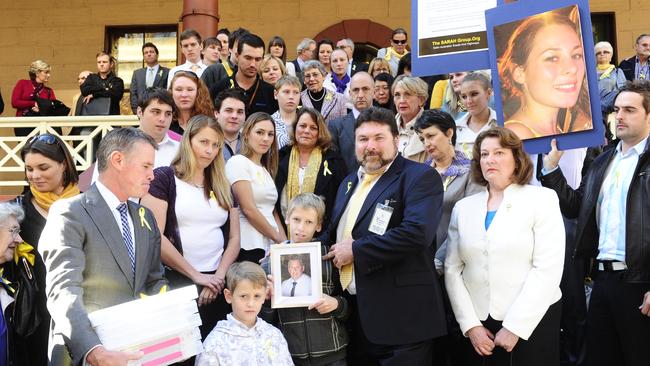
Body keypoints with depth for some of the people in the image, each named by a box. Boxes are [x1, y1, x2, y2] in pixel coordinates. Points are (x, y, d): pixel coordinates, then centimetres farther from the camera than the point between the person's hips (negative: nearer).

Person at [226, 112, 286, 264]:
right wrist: (278, 238, -7)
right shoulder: (238, 162, -5)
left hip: (272, 248, 7)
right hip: (250, 248, -7)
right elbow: (248, 209, -12)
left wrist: (285, 242, 2)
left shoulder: (266, 169, 19)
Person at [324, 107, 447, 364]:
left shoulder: (420, 177, -9)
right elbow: (334, 234, 26)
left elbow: (417, 232, -24)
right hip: (352, 313, 7)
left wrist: (356, 250, -17)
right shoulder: (349, 182, 17)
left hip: (401, 318, -7)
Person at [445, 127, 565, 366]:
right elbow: (452, 269, 5)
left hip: (532, 323, -3)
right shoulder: (463, 207, 7)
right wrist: (470, 324, -5)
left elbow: (548, 269, -11)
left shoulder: (542, 199, -3)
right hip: (478, 324, 3)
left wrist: (514, 327, -14)